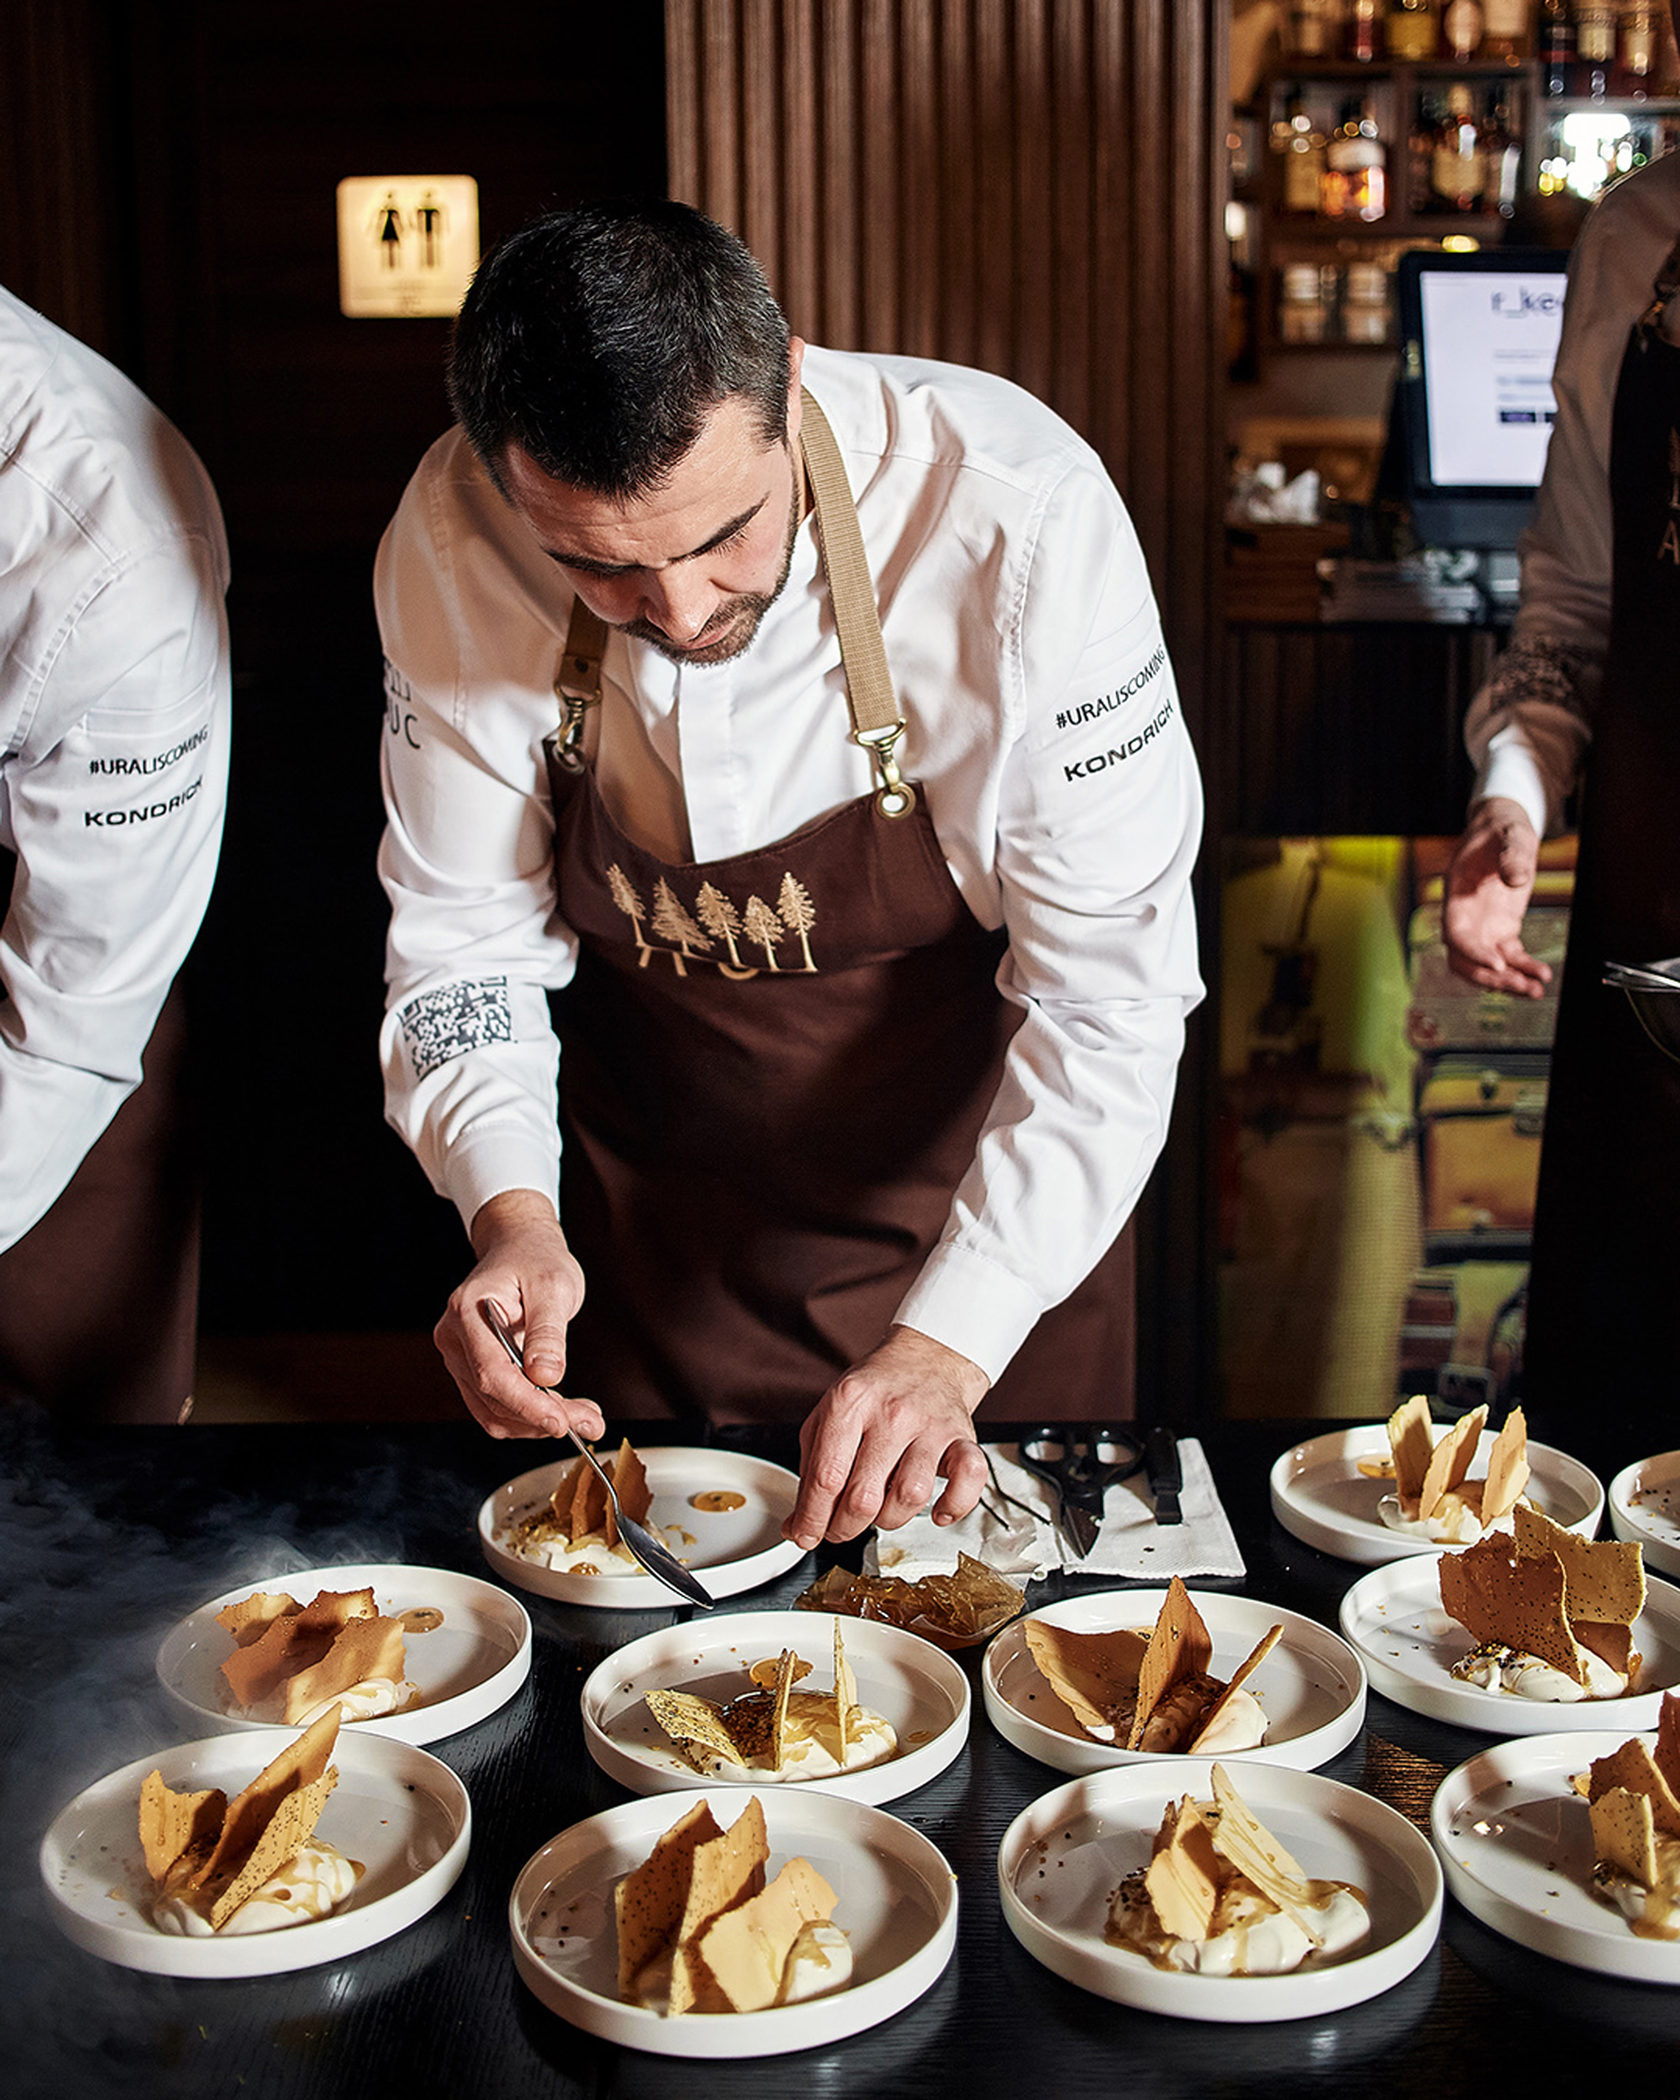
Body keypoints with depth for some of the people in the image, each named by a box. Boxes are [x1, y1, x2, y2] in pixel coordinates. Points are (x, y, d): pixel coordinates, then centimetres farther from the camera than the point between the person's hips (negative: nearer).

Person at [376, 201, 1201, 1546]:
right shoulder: (454, 542, -21)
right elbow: (466, 933, -9)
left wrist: (951, 1342, -34)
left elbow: (1109, 992, -25)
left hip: (985, 1205, -1)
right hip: (654, 1221, 2)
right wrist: (512, 1211, -26)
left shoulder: (1019, 515, -30)